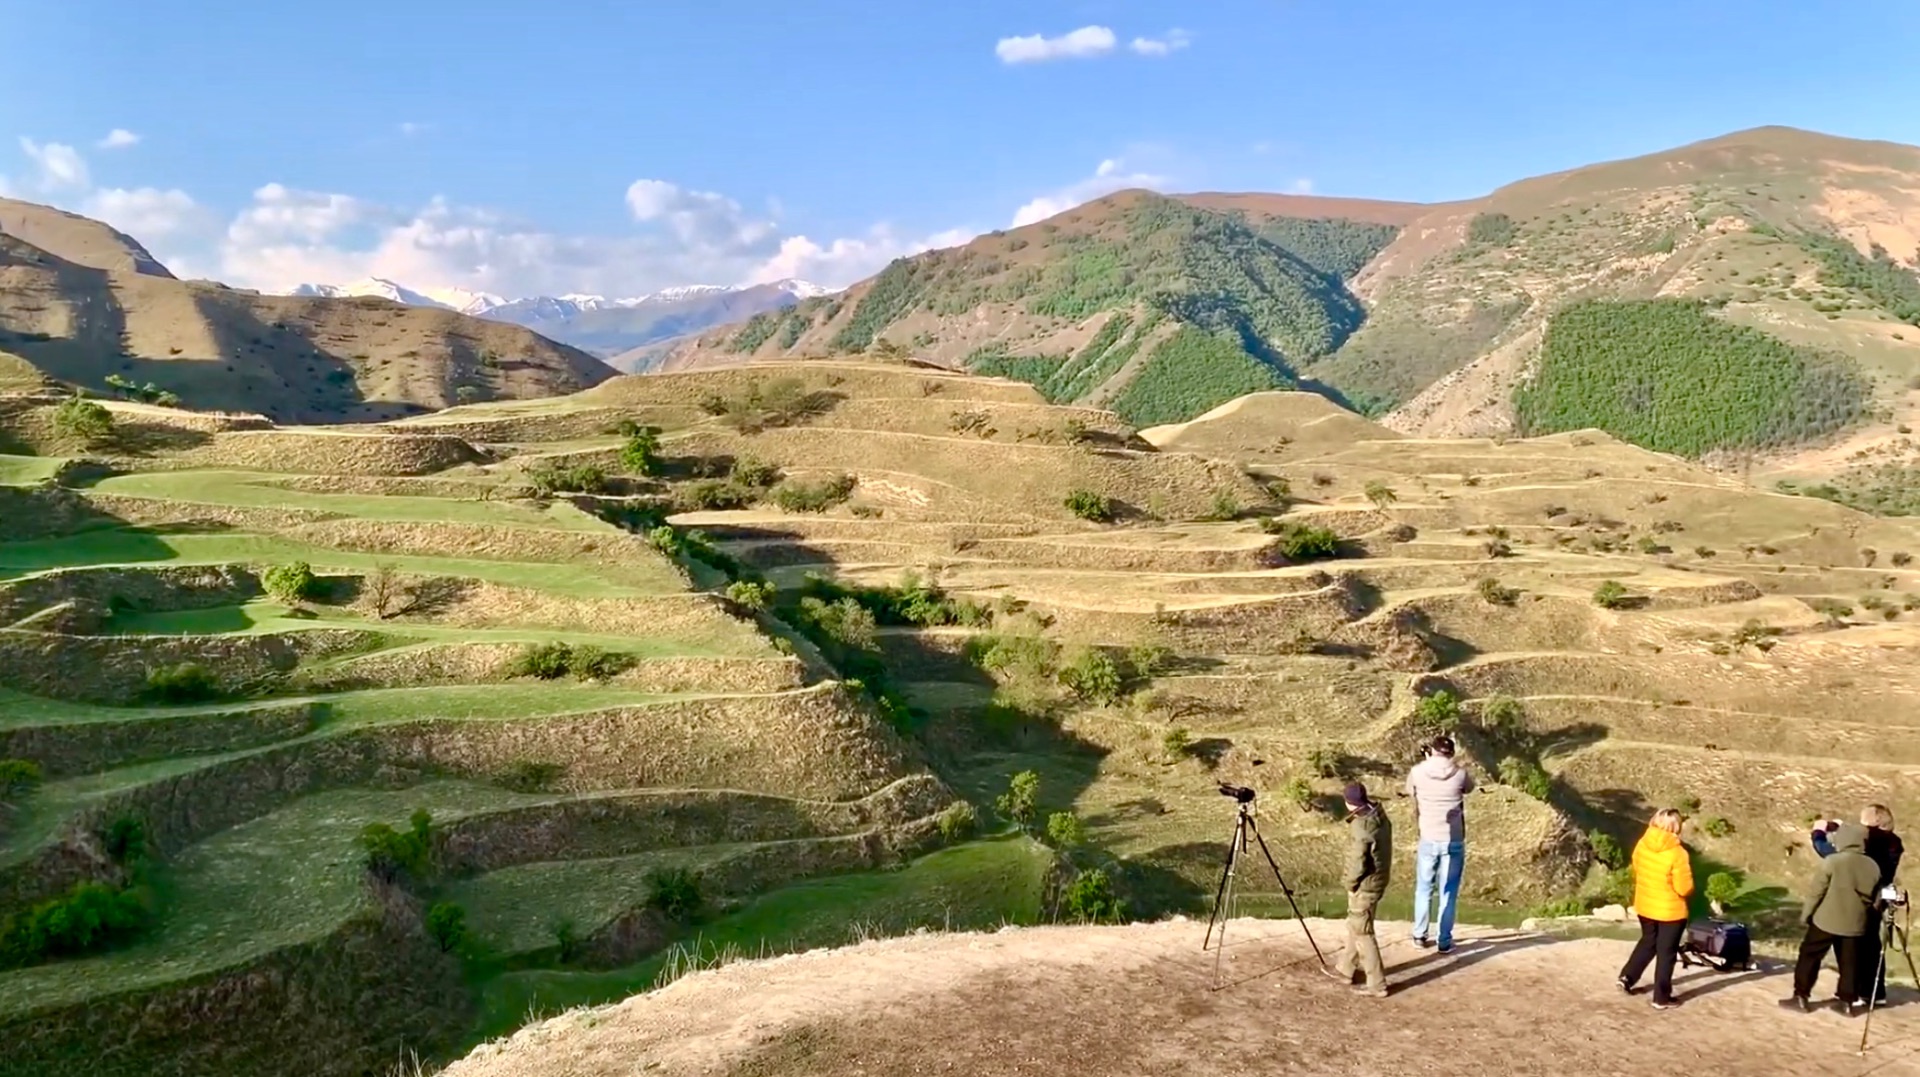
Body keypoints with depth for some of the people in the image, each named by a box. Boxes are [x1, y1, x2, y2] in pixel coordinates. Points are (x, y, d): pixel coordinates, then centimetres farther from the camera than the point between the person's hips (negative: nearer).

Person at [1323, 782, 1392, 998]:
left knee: (1362, 933, 3)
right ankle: (1344, 969, 36)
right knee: (1355, 926, 22)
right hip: (1378, 879, 9)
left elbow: (1357, 864, -24)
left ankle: (1376, 985, 9)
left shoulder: (1360, 827, -27)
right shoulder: (1379, 816, 0)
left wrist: (1350, 883, -8)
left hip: (1365, 885, -9)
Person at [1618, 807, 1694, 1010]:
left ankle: (1627, 977, 19)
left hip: (1644, 906, 5)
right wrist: (1688, 889, 2)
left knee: (1647, 943, 25)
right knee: (1666, 953, 8)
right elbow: (1684, 888, -19)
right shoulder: (1677, 853, -23)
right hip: (1670, 911, -5)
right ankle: (1661, 998, 16)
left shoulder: (1641, 845, -5)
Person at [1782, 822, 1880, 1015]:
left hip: (1826, 920, -4)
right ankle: (1850, 1000, 18)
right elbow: (1874, 898, 11)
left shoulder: (1832, 861, -14)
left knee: (1809, 956, 5)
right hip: (1854, 923, 4)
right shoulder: (1873, 866, 2)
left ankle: (1801, 997, 6)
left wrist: (1805, 914, 0)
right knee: (1849, 962, 13)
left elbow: (1816, 891, -11)